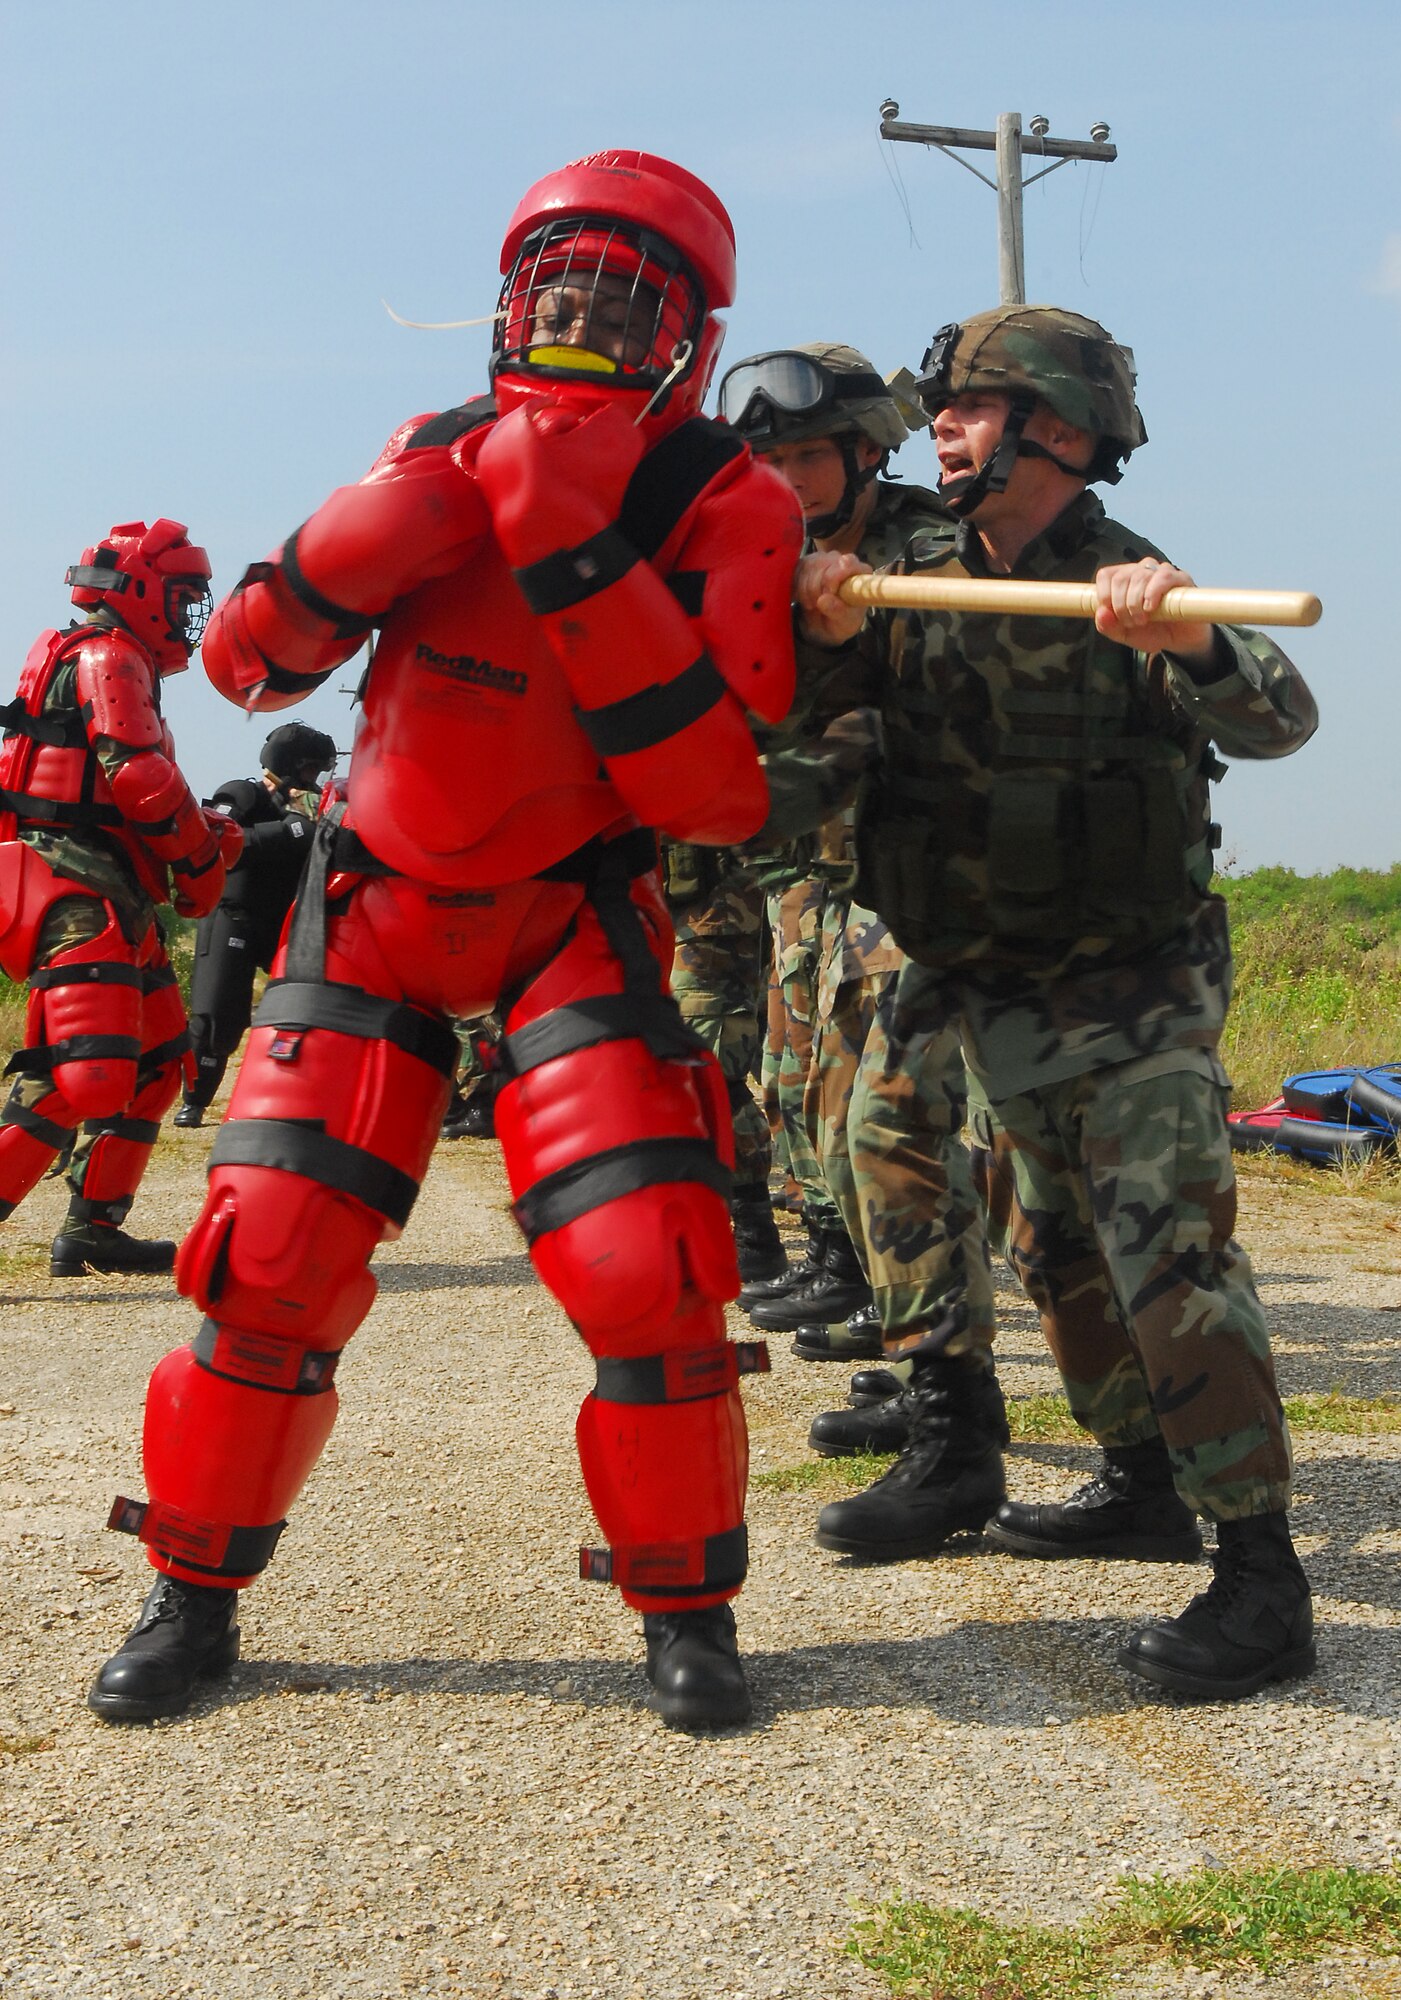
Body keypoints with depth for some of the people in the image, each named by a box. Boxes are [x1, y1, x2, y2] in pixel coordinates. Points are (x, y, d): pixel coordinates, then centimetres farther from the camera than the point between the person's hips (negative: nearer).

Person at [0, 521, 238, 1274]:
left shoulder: (115, 662, 25)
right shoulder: (106, 658, -6)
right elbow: (141, 777, -18)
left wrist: (206, 831, 8)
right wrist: (201, 859, -6)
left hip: (109, 894, 11)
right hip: (77, 893, -11)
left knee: (154, 1064, 14)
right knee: (86, 1072, -21)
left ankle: (92, 1228, 16)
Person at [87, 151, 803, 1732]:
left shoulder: (723, 505, -10)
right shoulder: (445, 451, 2)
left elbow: (709, 793, -22)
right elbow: (247, 659, -2)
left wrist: (579, 554, -28)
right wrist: (395, 525, -18)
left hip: (570, 918, -2)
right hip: (375, 901, 3)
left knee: (648, 1270, -16)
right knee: (270, 1252, -5)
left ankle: (686, 1609, 7)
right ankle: (193, 1597, 16)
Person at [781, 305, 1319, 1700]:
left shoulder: (1129, 587, -13)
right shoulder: (920, 586, 5)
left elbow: (1280, 724, -25)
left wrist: (1186, 644, -45)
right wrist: (826, 635, -17)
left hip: (1135, 996, -7)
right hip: (996, 999, 7)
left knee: (1169, 1258, -14)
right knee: (1058, 1257, 16)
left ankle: (1261, 1575, -8)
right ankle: (1145, 1488, 33)